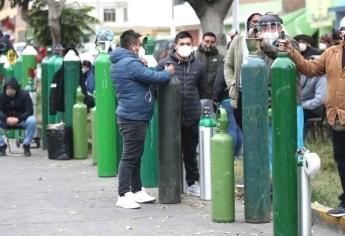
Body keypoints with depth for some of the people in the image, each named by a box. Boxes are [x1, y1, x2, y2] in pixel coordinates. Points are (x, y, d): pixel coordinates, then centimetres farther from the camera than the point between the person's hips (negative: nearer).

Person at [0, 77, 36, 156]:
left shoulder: (24, 94, -13)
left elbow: (30, 111, -17)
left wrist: (18, 119, -32)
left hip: (21, 120, -2)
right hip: (7, 121, 2)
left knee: (32, 120, -33)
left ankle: (26, 146, -17)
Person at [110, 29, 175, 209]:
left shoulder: (117, 63, 13)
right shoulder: (130, 63, -19)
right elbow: (153, 77, -17)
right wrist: (168, 73, 0)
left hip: (131, 116, 11)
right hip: (133, 118, -11)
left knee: (136, 155, 17)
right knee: (129, 157, -8)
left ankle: (137, 191, 25)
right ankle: (124, 195, -6)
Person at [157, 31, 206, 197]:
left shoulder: (199, 66, 6)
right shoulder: (164, 64, -3)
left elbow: (203, 89, 17)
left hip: (192, 117, 2)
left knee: (191, 152, 12)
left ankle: (192, 183, 23)